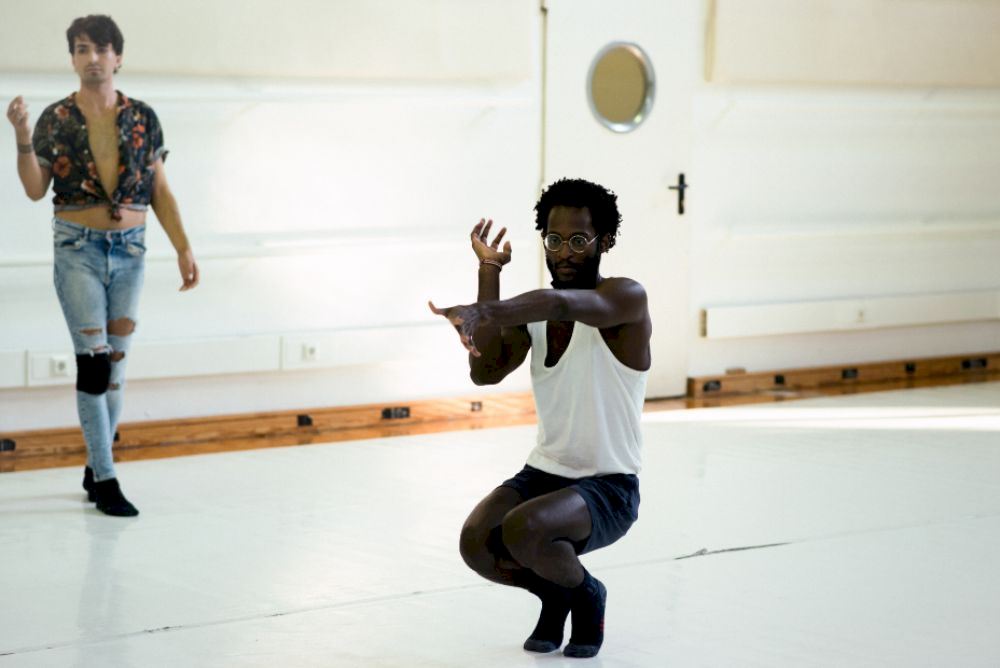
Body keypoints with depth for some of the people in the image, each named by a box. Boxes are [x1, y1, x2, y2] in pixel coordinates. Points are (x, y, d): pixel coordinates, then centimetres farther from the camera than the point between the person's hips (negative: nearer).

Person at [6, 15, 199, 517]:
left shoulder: (142, 119, 3)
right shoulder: (56, 120, -1)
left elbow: (160, 192, 6)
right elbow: (35, 190, -3)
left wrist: (182, 248, 0)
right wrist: (23, 137, -17)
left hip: (129, 250, 3)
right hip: (78, 249, -2)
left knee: (117, 362, 7)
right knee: (94, 361, -7)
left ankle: (96, 465, 22)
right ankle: (105, 480, -3)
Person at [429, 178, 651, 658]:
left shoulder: (626, 298, -13)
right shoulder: (531, 313, 7)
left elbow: (561, 303, -36)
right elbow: (486, 373, -11)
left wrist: (481, 312, -54)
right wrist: (488, 275, -15)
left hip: (609, 488, -6)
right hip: (543, 472, 6)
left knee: (523, 529, -33)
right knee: (476, 543, -22)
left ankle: (586, 595, 1)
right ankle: (554, 593, 12)